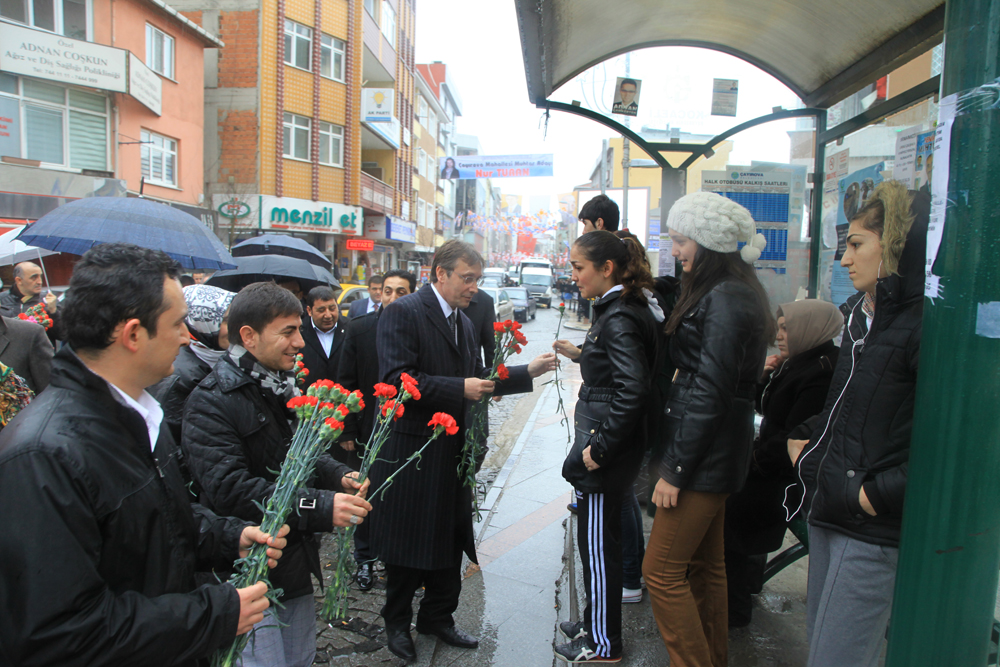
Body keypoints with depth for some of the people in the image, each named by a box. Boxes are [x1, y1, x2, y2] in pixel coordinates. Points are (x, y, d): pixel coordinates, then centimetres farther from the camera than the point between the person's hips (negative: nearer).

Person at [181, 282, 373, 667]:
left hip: (296, 562, 8)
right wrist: (320, 507, -30)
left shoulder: (283, 386, 8)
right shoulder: (211, 403, -19)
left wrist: (339, 476, -3)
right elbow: (230, 489, -27)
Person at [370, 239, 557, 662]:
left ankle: (438, 617, 36)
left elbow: (477, 378, 16)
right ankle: (397, 622, 31)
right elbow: (397, 379, -23)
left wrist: (528, 372, 7)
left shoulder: (463, 322, 13)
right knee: (406, 541, 9)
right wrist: (459, 389, -24)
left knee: (450, 540, 17)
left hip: (451, 452, 8)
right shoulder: (403, 313, -14)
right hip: (410, 450, -7)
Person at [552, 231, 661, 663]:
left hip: (607, 451, -10)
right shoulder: (618, 309, 10)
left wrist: (599, 449, -24)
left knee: (598, 545, 5)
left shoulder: (620, 318, -20)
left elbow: (632, 390, -28)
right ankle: (596, 624, 38)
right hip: (602, 442, 10)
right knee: (595, 541, 21)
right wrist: (582, 355, 13)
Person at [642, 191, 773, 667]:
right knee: (705, 566, 19)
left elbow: (710, 393, -22)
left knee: (662, 570, -1)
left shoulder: (723, 300, -19)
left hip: (706, 454, -10)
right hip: (715, 453, 10)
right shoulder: (726, 293, 13)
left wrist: (675, 469, -18)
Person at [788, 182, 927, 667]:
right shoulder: (859, 314, 11)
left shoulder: (923, 323, -18)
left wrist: (878, 494, -20)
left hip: (873, 531, -9)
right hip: (828, 512, 9)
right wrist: (802, 437, 12)